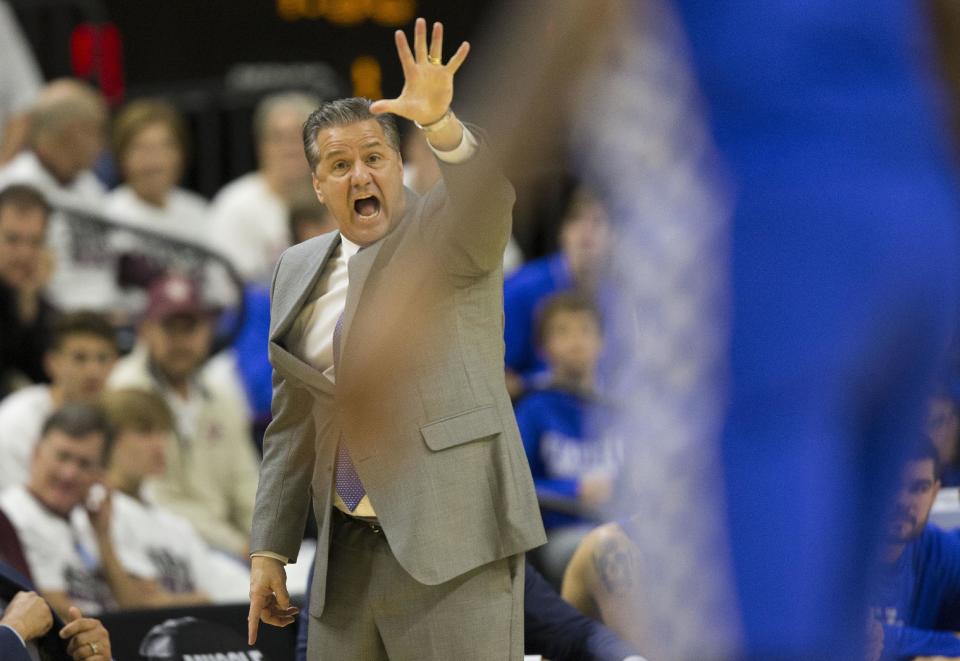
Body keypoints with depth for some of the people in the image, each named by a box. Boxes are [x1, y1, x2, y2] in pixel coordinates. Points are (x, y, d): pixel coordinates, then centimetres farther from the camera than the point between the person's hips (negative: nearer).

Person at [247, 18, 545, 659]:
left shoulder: (448, 229, 0)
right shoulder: (300, 270, 16)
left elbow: (489, 186, -25)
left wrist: (441, 123, -44)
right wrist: (270, 550, 14)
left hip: (451, 541, -6)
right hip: (349, 550, 6)